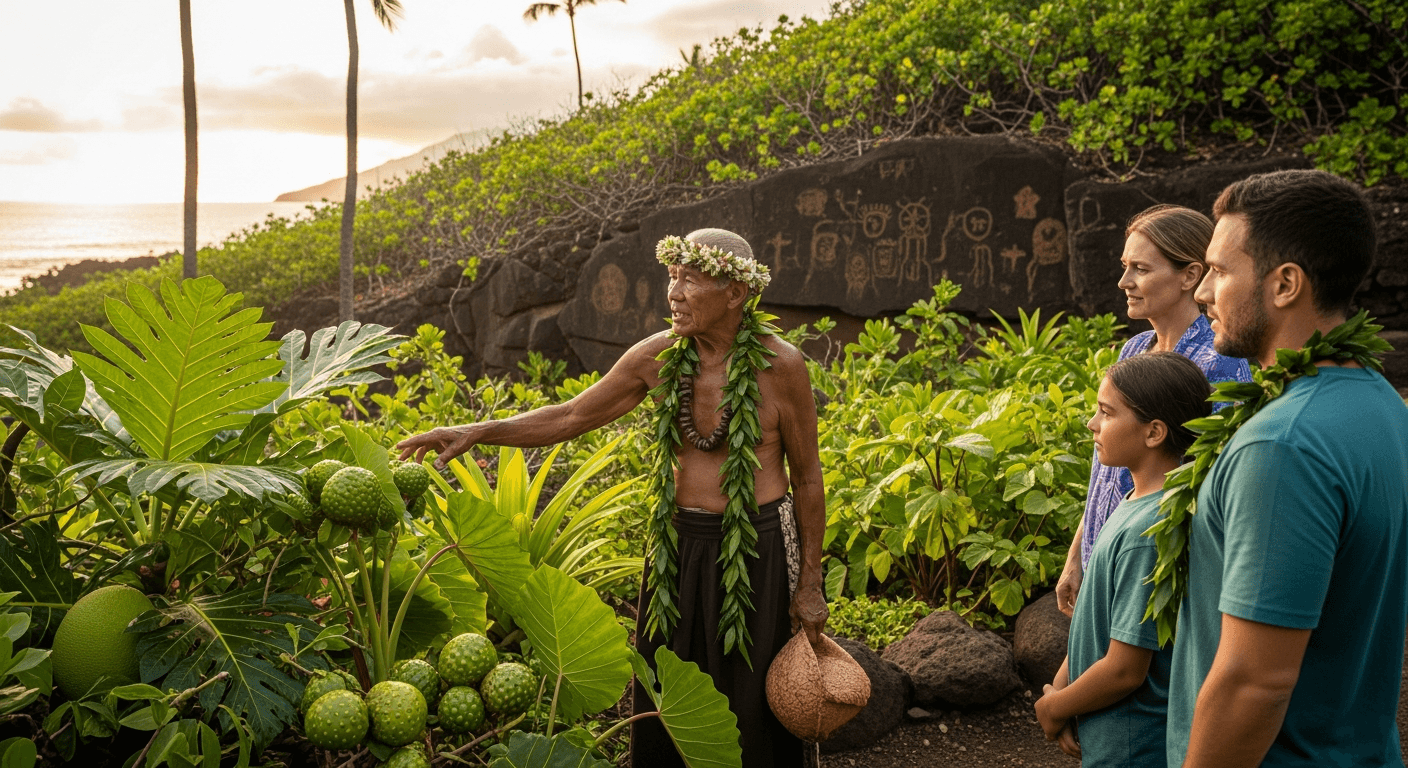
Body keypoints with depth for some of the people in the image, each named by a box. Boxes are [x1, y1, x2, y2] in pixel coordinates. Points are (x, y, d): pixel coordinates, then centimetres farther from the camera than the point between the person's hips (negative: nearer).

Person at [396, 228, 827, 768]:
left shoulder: (781, 365, -14)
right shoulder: (658, 357, -5)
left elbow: (807, 476, -6)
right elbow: (570, 417, 2)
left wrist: (810, 584, -3)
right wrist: (477, 432, -9)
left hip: (760, 549, -3)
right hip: (680, 545, 4)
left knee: (752, 703, 7)